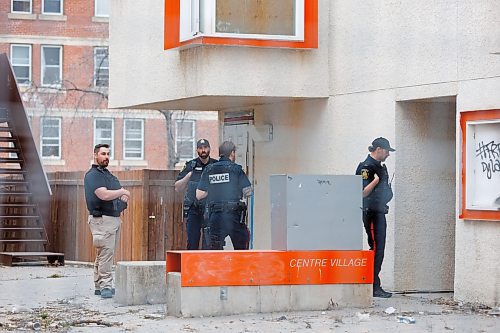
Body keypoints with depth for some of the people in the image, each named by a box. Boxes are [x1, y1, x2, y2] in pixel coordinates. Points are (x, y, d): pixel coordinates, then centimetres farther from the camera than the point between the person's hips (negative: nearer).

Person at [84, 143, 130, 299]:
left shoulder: (108, 174, 21)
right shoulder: (92, 175, -9)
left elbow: (121, 194, 25)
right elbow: (104, 194, -23)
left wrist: (123, 197, 0)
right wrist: (122, 192, -10)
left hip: (114, 218, 9)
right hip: (102, 219, -9)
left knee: (104, 254, 11)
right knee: (106, 252, -14)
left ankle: (100, 286, 16)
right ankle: (105, 286, -15)